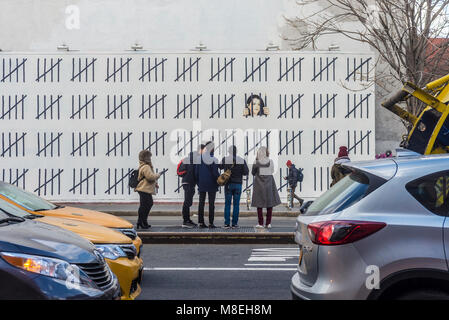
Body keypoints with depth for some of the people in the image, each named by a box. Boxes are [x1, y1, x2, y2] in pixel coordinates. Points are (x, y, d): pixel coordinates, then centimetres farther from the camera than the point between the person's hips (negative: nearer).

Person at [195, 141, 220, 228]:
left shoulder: (199, 159, 1)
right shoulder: (213, 160, -12)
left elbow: (196, 172, 5)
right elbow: (215, 173, -12)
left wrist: (198, 183, 14)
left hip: (201, 185, 4)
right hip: (211, 185, -4)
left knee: (201, 203, 9)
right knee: (211, 204, 1)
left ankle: (200, 222, 9)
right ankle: (211, 223, 0)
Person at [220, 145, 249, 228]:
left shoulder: (225, 159, -3)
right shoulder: (242, 160, -3)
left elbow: (220, 167, 14)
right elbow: (246, 172, -4)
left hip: (228, 184, 0)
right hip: (238, 184, 0)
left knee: (227, 204, 3)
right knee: (236, 204, 4)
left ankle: (227, 223, -1)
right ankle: (235, 223, 3)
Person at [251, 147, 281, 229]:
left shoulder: (256, 162, -9)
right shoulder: (270, 161, -5)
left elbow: (253, 173, 2)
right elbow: (272, 171, 8)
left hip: (259, 183, -1)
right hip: (269, 183, 1)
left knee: (259, 204, 5)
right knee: (270, 203, 9)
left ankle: (260, 223, 3)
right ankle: (268, 223, 7)